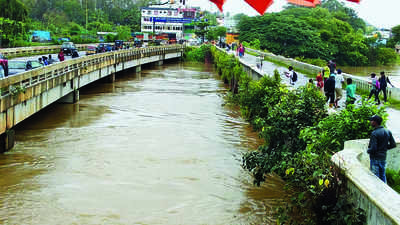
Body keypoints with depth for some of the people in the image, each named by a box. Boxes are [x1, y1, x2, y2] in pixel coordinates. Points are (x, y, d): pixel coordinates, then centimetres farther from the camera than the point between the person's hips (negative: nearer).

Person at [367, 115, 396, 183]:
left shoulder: (374, 133, -19)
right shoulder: (387, 132, 2)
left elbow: (373, 149, -21)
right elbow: (393, 145, 5)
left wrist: (368, 150, -1)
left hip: (375, 158, -7)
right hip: (383, 157, 7)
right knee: (382, 176, 17)